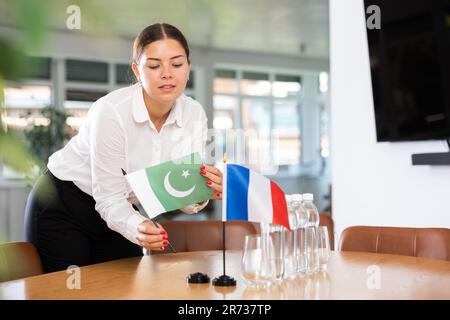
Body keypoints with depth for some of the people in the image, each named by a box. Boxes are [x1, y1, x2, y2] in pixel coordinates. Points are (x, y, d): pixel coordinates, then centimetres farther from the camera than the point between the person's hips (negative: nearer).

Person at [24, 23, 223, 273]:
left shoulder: (194, 115, -13)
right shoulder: (111, 111, -28)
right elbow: (109, 198, -26)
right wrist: (137, 227, -45)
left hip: (118, 207, 5)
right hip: (61, 206, -4)